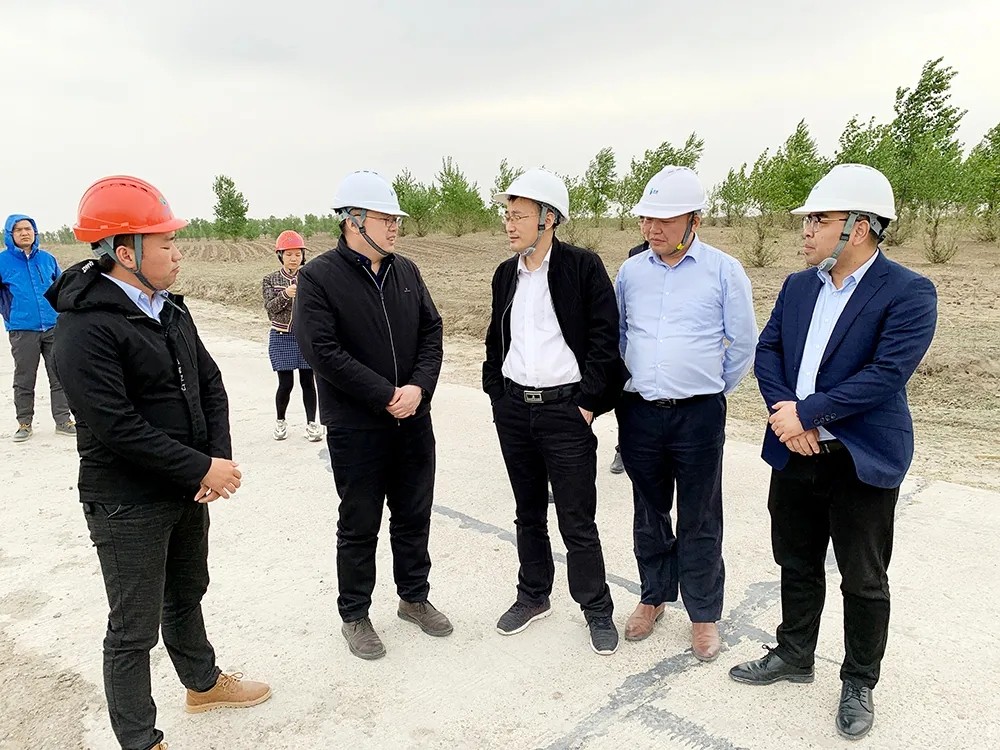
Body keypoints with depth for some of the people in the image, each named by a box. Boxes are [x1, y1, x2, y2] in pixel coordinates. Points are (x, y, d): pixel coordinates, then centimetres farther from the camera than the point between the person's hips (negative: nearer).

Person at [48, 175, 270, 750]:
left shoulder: (171, 309, 5)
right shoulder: (86, 327, -21)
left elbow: (210, 384, 6)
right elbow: (117, 427, -26)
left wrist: (220, 458, -7)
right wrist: (202, 469, -21)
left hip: (189, 489, 8)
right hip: (128, 505, -8)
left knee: (186, 596, 27)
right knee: (134, 630, 8)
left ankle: (203, 683, 49)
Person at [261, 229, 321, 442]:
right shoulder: (270, 280, 2)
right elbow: (270, 307, -10)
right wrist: (286, 294, -26)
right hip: (282, 338, 0)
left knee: (308, 381, 4)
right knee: (285, 383, 1)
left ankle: (311, 423, 16)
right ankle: (280, 421, 24)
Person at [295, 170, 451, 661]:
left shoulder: (406, 271, 6)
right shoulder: (319, 277, -10)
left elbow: (432, 332, 5)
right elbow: (322, 351, -18)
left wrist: (418, 387, -12)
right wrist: (386, 395, -19)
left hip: (413, 420, 5)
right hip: (356, 427, -5)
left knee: (414, 517, 17)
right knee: (359, 526, 9)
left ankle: (414, 597, 37)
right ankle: (354, 615, 28)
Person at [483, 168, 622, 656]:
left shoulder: (583, 267, -8)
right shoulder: (506, 274, 10)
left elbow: (604, 339, -11)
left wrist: (589, 402, -13)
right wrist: (496, 392, 10)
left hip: (565, 410, -6)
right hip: (514, 410, 6)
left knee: (577, 521, 3)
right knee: (528, 512, 18)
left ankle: (597, 610, 22)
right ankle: (533, 596, 36)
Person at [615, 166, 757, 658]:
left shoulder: (724, 271, -5)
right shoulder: (630, 271, 4)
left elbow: (744, 344, 3)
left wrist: (712, 390, 8)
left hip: (698, 415, -3)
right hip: (638, 412, 3)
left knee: (699, 522, 8)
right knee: (648, 515, 16)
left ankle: (704, 614, 25)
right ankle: (653, 597, 35)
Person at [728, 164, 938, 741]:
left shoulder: (908, 293, -12)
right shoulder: (798, 286, 7)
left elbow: (887, 374, -22)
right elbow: (768, 350, 4)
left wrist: (806, 413, -22)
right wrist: (782, 408, -14)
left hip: (862, 461, -5)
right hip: (796, 454, 6)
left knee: (864, 581, 11)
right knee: (797, 564, 19)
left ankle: (859, 683, 32)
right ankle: (795, 656, 40)